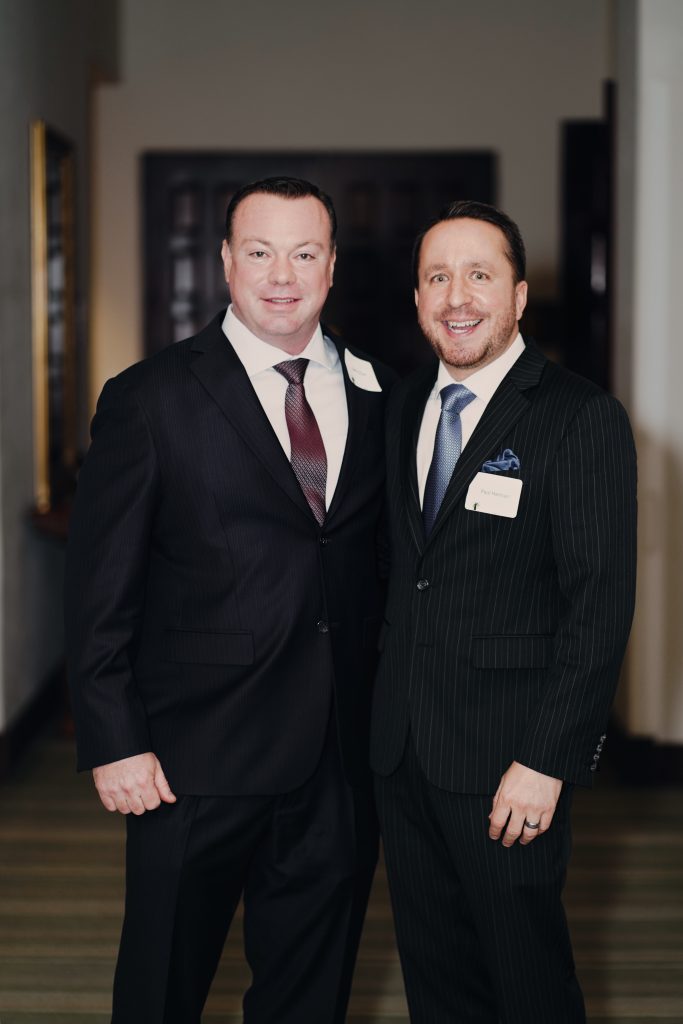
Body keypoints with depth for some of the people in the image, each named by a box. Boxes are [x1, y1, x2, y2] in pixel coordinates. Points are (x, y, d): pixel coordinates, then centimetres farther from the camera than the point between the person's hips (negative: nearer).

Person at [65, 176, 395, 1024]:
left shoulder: (378, 393, 6)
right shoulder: (149, 399, -6)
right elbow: (99, 590, -7)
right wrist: (114, 745, -11)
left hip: (340, 762, 4)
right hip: (198, 758, -3)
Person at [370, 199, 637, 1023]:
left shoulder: (583, 419, -11)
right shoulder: (404, 406, 9)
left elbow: (600, 607, -15)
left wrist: (546, 762, -19)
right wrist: (380, 697, 8)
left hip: (507, 753, -6)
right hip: (401, 745, 6)